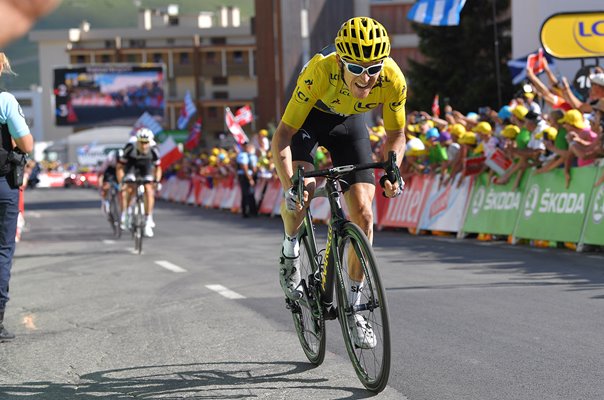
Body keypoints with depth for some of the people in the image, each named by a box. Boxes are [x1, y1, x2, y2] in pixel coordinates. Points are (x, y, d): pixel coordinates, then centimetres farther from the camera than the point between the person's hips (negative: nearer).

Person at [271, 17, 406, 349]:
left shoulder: (393, 81, -32)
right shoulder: (320, 71, -40)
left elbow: (395, 134, -12)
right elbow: (282, 136, -36)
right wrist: (290, 186, -49)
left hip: (350, 122, 2)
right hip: (309, 116, -2)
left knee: (363, 213, -9)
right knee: (301, 189, -30)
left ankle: (353, 308, 5)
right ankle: (290, 250, 3)